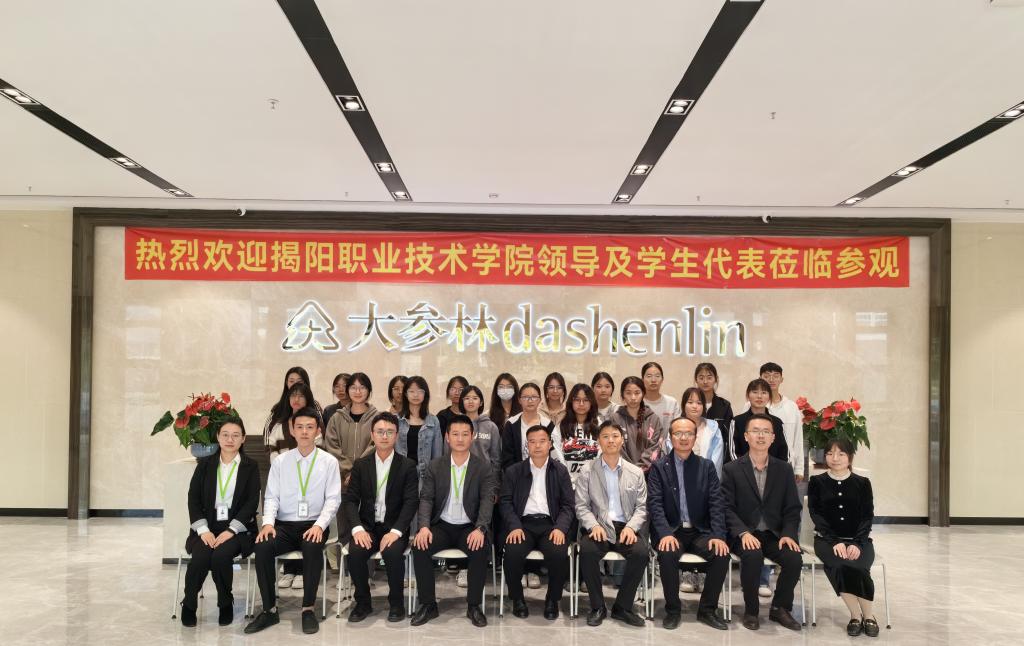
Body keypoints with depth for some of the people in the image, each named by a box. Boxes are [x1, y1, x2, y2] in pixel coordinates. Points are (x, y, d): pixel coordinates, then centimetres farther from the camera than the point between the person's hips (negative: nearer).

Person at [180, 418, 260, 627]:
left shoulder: (250, 466, 3)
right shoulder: (205, 464, 9)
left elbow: (252, 502, -4)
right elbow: (193, 498, 4)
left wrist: (231, 531, -16)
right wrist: (203, 530, -11)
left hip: (237, 528, -2)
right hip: (208, 527, 2)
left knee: (220, 556, -30)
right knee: (200, 557, -28)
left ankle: (226, 604, -2)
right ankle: (189, 604, -1)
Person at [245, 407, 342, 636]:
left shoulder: (329, 462, 2)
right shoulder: (280, 461, 8)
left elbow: (333, 499, -1)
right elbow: (271, 497, 6)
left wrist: (319, 525, -17)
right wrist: (268, 522, -13)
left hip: (314, 525, -2)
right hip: (285, 525, 2)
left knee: (312, 547, -35)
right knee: (262, 547, -27)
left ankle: (308, 609, -18)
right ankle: (269, 609, -11)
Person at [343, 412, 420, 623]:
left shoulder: (408, 466, 1)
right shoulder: (360, 465, 7)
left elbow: (411, 502, -7)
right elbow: (351, 500, 2)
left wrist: (396, 531, -21)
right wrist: (357, 528, -16)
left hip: (394, 528, -2)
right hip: (367, 526, 2)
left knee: (392, 553, -32)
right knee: (355, 552, -28)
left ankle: (396, 602, -7)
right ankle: (363, 602, -4)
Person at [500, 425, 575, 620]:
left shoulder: (561, 471, 12)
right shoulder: (514, 471, 13)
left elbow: (568, 505, 6)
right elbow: (506, 502, 5)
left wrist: (560, 527, -13)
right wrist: (514, 526, -14)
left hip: (551, 524, 0)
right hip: (523, 523, 0)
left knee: (559, 553, -30)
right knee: (512, 553, -30)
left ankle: (552, 599, -2)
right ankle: (517, 598, -2)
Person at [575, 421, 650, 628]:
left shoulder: (636, 473, 12)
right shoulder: (587, 471, 7)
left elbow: (641, 507, 7)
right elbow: (581, 506, 2)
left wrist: (631, 527, -12)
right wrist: (594, 525, -17)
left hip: (626, 527, 1)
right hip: (598, 526, -1)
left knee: (641, 553, -29)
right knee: (587, 551, -32)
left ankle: (622, 607, -9)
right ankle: (597, 607, -11)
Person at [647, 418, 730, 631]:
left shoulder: (707, 466, 9)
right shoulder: (659, 467, 3)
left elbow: (717, 503, 1)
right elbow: (655, 503, -6)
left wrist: (718, 535, -13)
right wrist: (665, 533, -22)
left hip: (700, 531, 2)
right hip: (671, 531, -2)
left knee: (722, 554, -24)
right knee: (667, 555, -31)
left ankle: (707, 609, -3)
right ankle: (673, 609, -8)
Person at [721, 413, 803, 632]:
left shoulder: (784, 469, 8)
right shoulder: (731, 469, -1)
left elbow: (792, 508, 7)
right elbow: (727, 508, -6)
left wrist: (788, 533, -11)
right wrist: (743, 533, -21)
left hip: (774, 534, 3)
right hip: (744, 535, -3)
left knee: (794, 558, -25)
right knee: (753, 556, -33)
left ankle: (780, 608, 2)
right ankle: (751, 611, -9)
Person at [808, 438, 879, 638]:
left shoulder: (863, 483, 6)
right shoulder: (816, 482, 4)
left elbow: (867, 517, 1)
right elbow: (816, 514, -2)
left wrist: (857, 544, -15)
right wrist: (835, 541, -16)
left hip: (859, 540, 1)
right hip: (827, 539, -1)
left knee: (858, 568, -30)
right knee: (840, 565, -32)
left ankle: (868, 615, -9)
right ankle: (856, 615, -16)